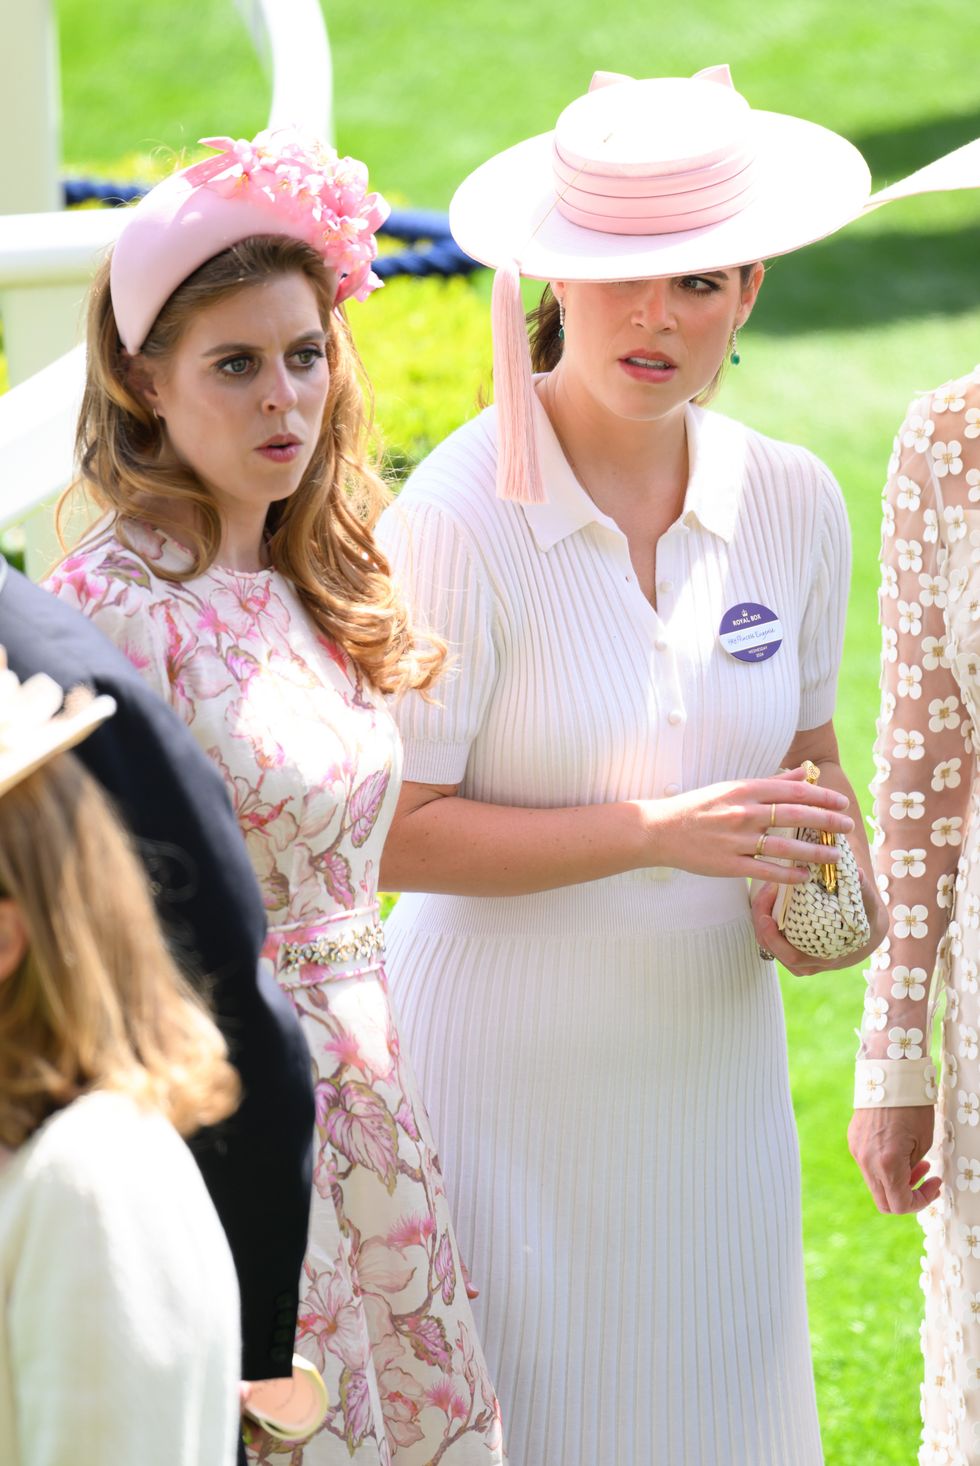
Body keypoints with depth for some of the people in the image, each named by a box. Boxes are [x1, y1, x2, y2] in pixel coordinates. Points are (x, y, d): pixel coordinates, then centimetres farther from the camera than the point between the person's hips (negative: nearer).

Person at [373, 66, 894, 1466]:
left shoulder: (793, 500, 1)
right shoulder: (458, 521, -16)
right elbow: (391, 833, -16)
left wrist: (830, 883, -5)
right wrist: (658, 832, -23)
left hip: (712, 1071, 5)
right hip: (508, 1077, -5)